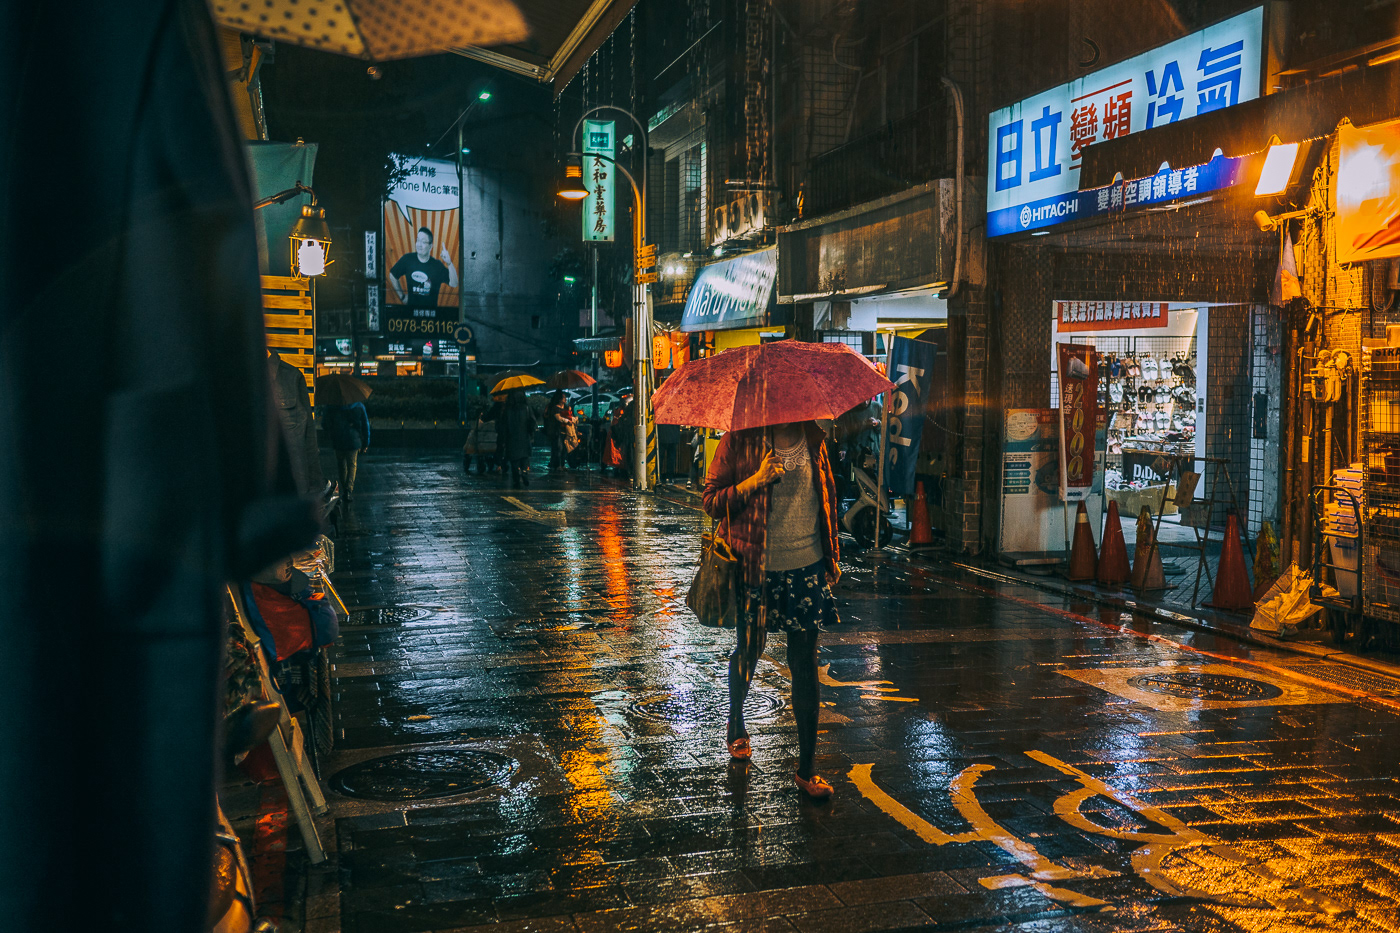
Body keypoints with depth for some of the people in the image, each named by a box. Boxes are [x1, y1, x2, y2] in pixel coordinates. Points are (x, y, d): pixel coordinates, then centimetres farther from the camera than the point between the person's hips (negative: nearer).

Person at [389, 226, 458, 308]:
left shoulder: (437, 266, -5)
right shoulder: (407, 259, -2)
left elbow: (454, 284, -15)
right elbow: (392, 276, 13)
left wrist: (449, 263, -27)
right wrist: (402, 297, 13)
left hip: (431, 310, 0)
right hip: (411, 307, 0)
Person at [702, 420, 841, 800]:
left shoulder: (814, 441, 4)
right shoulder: (739, 442, -8)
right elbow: (710, 500, -7)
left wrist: (832, 554, 17)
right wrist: (755, 480, -21)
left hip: (806, 569, 2)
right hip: (755, 569, -2)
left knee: (805, 666, 2)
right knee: (747, 654, 13)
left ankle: (806, 768, 11)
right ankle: (736, 727, 45)